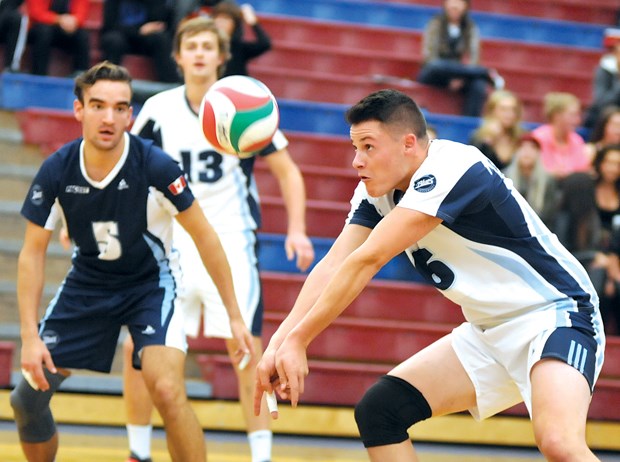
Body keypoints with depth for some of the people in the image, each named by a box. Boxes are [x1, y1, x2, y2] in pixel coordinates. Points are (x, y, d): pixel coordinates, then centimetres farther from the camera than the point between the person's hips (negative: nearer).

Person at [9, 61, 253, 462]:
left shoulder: (155, 166, -25)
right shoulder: (57, 171, -18)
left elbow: (204, 238, -14)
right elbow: (33, 253, -9)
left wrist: (234, 316, -13)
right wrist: (30, 337, -16)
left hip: (151, 282, -3)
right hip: (87, 283, 3)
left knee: (168, 392, -26)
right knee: (27, 399, 2)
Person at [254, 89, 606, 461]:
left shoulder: (452, 168, -24)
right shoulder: (377, 192, 2)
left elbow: (368, 260, -27)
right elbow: (333, 266, -8)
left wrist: (298, 340, -25)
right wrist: (278, 344, -22)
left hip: (554, 315, -9)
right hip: (490, 331, 9)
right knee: (378, 412, 1)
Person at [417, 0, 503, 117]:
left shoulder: (471, 28, 7)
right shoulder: (436, 24, 0)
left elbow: (473, 57, -3)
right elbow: (429, 54, -9)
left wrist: (461, 78, -22)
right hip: (434, 74, -2)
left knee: (478, 85, -32)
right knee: (438, 66, -38)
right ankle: (487, 74, -28)